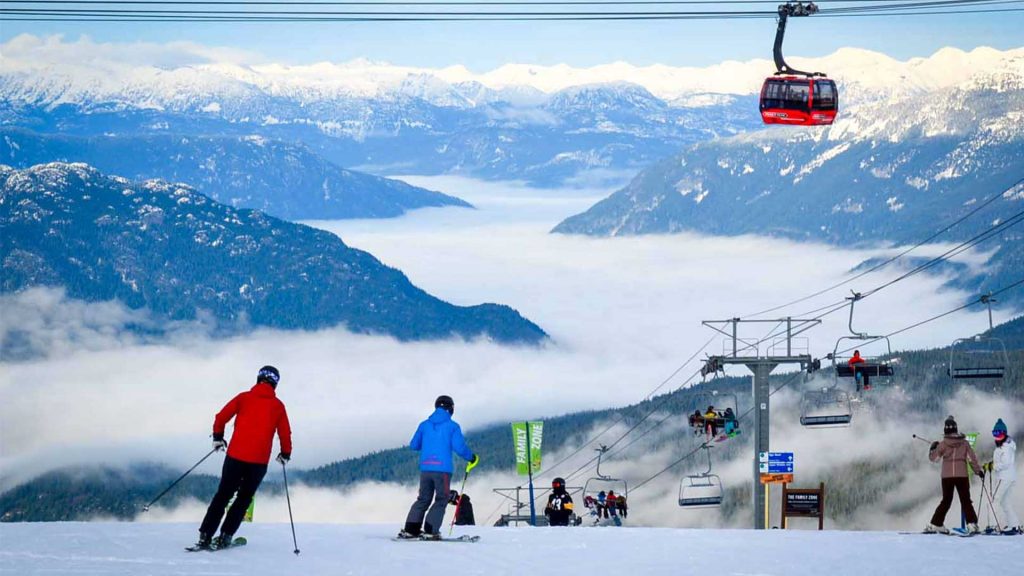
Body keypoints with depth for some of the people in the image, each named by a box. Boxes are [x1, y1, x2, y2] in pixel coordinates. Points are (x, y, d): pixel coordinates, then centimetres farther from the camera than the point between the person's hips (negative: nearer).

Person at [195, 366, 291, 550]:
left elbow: (221, 417, 2)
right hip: (259, 461, -1)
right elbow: (285, 434, 7)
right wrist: (285, 454, 24)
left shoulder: (244, 398, 6)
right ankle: (225, 536, 5)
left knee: (223, 495, 11)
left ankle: (205, 536, 3)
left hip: (236, 455, 1)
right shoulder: (278, 406, 5)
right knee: (244, 498, 14)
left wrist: (218, 438, 18)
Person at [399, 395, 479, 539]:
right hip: (442, 469, -4)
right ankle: (430, 530, -7)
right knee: (441, 500, 5)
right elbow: (459, 447, -9)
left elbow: (414, 445, 14)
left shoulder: (424, 425, 10)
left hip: (425, 468, 4)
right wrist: (472, 458, 8)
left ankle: (410, 529, 7)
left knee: (423, 499, 15)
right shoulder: (452, 426, -2)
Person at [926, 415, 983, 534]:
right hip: (962, 475, 0)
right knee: (966, 501, 5)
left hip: (947, 476, 1)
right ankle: (972, 524, -9)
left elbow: (933, 457, 4)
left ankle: (935, 524, 13)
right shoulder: (964, 442, 0)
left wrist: (933, 448, 23)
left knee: (946, 501, 13)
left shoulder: (943, 444, -3)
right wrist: (979, 470, 11)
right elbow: (972, 457, 2)